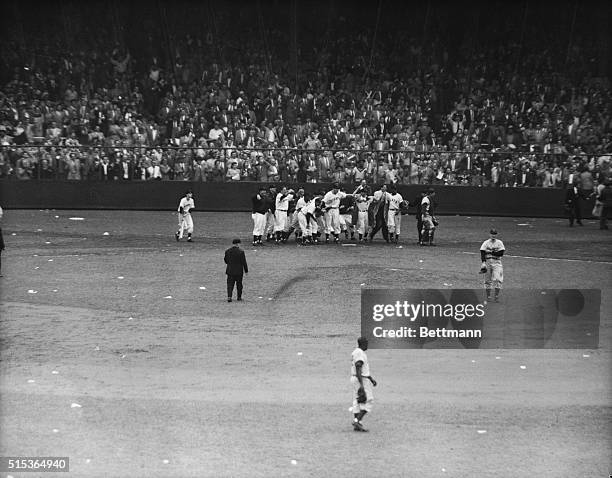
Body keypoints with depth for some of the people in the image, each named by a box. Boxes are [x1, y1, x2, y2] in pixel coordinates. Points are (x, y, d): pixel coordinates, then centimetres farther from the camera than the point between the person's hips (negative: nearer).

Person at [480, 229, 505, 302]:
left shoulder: (499, 243, 5)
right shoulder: (486, 243, 4)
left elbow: (501, 253, -5)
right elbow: (482, 253, -6)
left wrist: (491, 252, -11)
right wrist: (483, 262, -19)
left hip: (497, 262, -1)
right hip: (487, 262, 1)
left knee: (497, 279, -13)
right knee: (487, 280, 4)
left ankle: (497, 296, -8)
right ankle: (488, 296, 14)